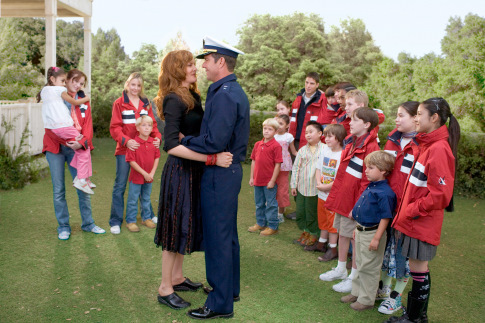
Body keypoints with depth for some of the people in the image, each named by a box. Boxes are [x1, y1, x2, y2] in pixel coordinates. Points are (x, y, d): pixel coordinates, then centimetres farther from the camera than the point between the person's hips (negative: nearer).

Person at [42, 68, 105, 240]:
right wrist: (65, 141, -19)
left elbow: (87, 125, 1)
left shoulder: (84, 102, 10)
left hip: (76, 148, 2)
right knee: (59, 189, 3)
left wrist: (82, 142, -18)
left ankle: (88, 223, 17)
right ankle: (63, 227, 14)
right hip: (55, 148, -2)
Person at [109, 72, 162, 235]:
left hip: (144, 148, 4)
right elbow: (115, 127, -7)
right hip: (125, 149, -4)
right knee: (120, 186, 1)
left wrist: (157, 137, -10)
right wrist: (126, 140, -24)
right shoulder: (119, 103, -1)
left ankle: (147, 215, 30)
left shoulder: (146, 103, 10)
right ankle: (115, 221, 9)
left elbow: (152, 124, 10)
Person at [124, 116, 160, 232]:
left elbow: (157, 157, 4)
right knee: (133, 200, 6)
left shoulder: (153, 142, -1)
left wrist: (152, 172, -7)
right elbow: (131, 161, -17)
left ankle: (146, 218, 34)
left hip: (149, 177, 5)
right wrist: (144, 173, -17)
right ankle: (131, 221, 18)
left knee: (146, 199, 19)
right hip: (136, 177, -5)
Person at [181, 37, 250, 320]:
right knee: (228, 235, 19)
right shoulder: (234, 91, 13)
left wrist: (183, 140, -12)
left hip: (219, 174, -10)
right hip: (230, 171, 10)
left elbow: (215, 142, -26)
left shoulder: (224, 94, -19)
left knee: (218, 238, -1)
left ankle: (221, 303, 12)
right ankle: (230, 289, 35)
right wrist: (189, 139, 6)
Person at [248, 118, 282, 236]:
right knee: (259, 203, 19)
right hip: (258, 181, 7)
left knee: (271, 204, 4)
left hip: (269, 182, -6)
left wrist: (272, 181, -14)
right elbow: (254, 161, 12)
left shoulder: (276, 146, -12)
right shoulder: (257, 144, 7)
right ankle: (260, 223, 34)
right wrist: (251, 177, 10)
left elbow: (278, 164, -13)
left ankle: (273, 226, 16)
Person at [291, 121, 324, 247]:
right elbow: (296, 168, 9)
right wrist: (293, 185, 7)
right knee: (300, 212, 10)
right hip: (302, 188, 4)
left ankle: (314, 234, 26)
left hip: (316, 189, -4)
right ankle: (305, 231, 31)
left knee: (313, 213, 7)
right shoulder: (302, 150, 5)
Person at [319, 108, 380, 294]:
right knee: (342, 233, 19)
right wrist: (336, 194, 16)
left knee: (354, 237, 3)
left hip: (354, 201, -8)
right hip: (342, 198, 9)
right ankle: (340, 269, 35)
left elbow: (367, 180, -20)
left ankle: (354, 278, 18)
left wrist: (358, 205, -20)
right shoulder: (350, 142, 10)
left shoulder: (370, 148, -18)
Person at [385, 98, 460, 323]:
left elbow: (440, 194, -23)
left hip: (423, 221, -9)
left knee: (418, 268, 4)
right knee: (419, 268, 17)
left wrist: (412, 210, -15)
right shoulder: (425, 145, 11)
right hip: (414, 219, 9)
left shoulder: (439, 149, -20)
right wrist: (407, 209, 12)